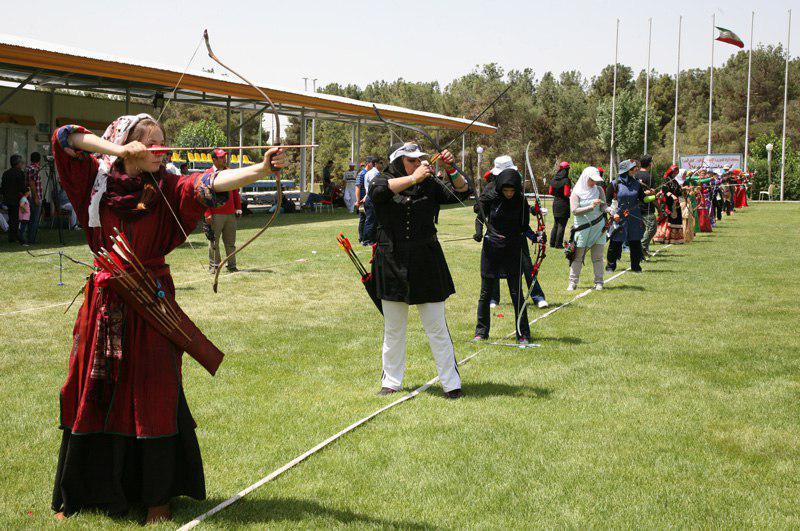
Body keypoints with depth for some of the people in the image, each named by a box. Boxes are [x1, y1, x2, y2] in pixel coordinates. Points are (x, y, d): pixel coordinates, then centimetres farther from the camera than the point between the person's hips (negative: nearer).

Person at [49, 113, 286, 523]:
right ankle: (77, 494, 25)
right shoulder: (98, 180, 1)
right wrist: (118, 150, -16)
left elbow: (210, 184, -20)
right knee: (92, 396, 9)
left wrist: (262, 168, -36)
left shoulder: (167, 189, -4)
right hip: (104, 301, 2)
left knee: (153, 399, 1)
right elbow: (64, 138, -5)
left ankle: (157, 497, 14)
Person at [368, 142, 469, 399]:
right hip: (392, 263, 0)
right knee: (393, 330, 11)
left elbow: (462, 191, 1)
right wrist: (414, 178, -27)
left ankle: (451, 383, 8)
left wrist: (451, 170, -16)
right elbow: (379, 191, -23)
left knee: (437, 328, 1)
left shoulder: (429, 184, 5)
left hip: (427, 263, 0)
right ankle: (391, 382, 23)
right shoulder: (382, 182, 0)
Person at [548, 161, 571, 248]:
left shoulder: (554, 179, 5)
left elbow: (550, 192, 8)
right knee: (562, 225, 0)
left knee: (556, 224, 16)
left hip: (555, 203, 7)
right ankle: (558, 244, 0)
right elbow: (566, 194, -19)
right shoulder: (566, 180, -15)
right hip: (564, 204, -7)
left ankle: (552, 242, 18)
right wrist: (571, 193, 1)